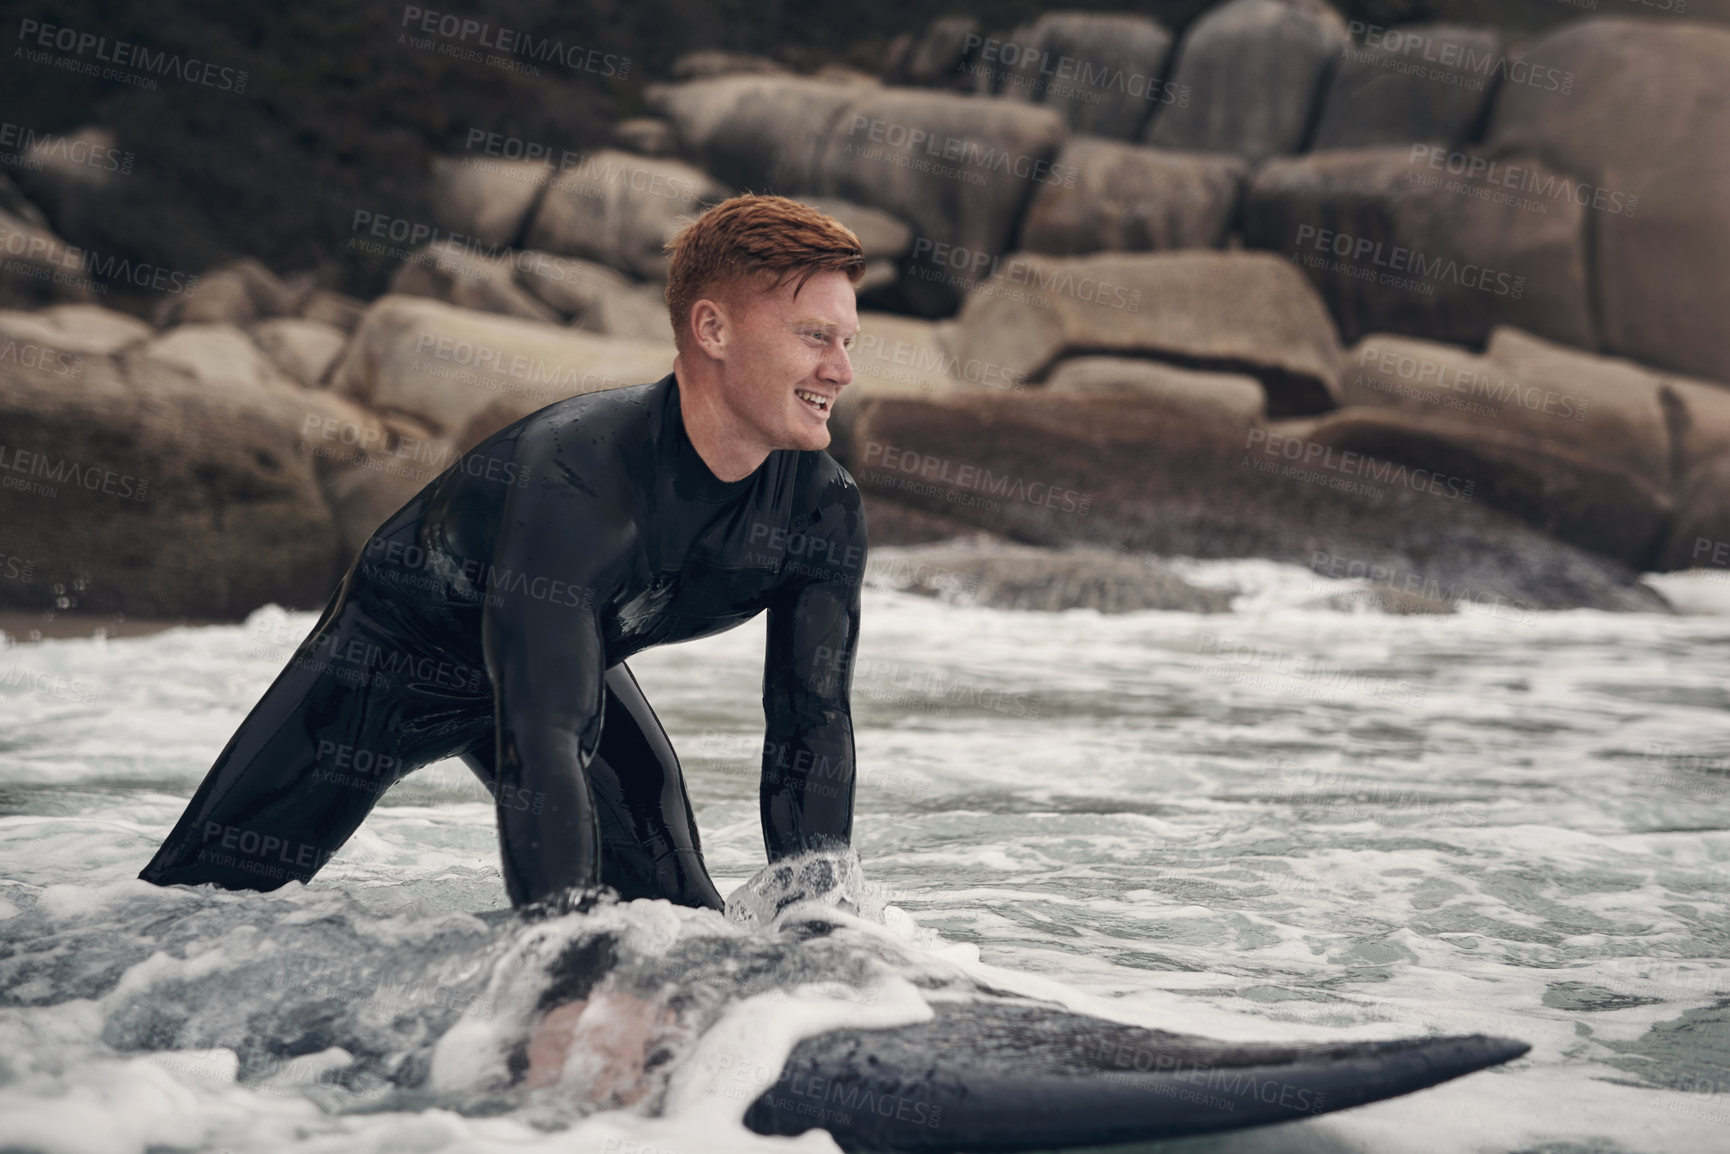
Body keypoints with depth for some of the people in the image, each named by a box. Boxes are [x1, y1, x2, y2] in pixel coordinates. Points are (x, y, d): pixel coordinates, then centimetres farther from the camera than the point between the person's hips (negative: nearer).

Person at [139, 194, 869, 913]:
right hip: (393, 648, -5)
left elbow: (813, 731, -18)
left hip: (570, 664, 5)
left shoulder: (824, 509, -23)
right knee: (197, 897, -3)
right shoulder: (574, 478, -42)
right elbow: (541, 739, -46)